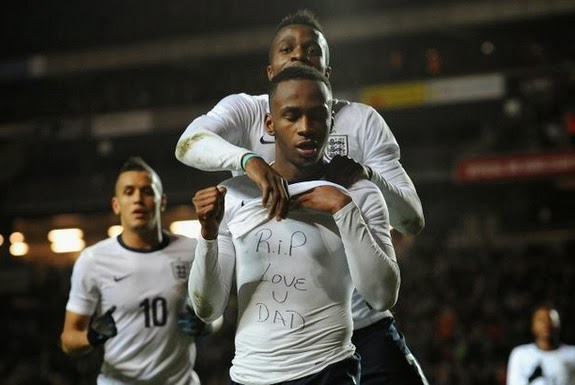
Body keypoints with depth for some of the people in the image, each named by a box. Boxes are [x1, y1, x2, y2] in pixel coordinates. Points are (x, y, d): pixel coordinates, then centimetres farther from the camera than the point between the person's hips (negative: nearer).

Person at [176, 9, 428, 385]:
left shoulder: (362, 120, 2)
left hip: (362, 323, 1)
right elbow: (188, 144, -20)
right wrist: (250, 159, -39)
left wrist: (367, 175, -23)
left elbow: (413, 220, -3)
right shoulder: (245, 110, 1)